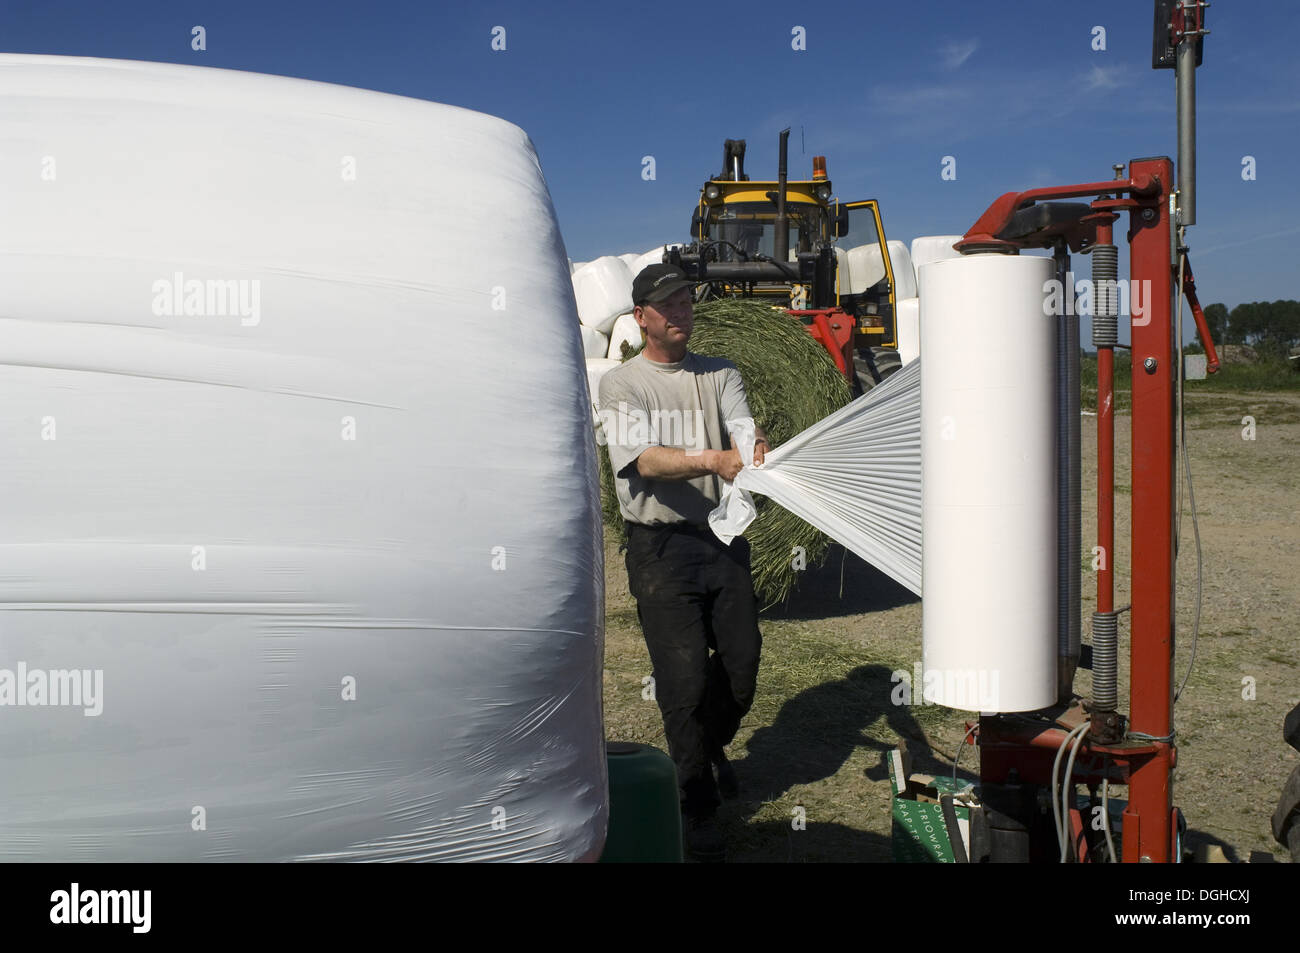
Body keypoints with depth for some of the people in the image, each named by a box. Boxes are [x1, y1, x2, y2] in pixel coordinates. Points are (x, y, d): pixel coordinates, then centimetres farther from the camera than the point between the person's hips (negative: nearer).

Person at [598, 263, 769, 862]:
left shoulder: (720, 375, 12)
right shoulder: (620, 384, 0)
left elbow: (746, 428, -6)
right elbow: (644, 458, -16)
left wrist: (757, 450, -31)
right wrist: (715, 460, -32)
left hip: (724, 538, 4)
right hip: (661, 546, -4)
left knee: (742, 663, 8)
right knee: (684, 677, -5)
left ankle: (711, 747, 40)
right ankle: (697, 806, 13)